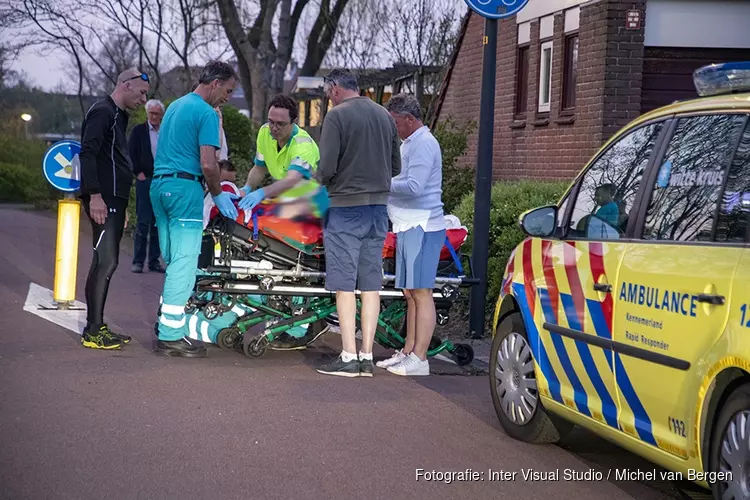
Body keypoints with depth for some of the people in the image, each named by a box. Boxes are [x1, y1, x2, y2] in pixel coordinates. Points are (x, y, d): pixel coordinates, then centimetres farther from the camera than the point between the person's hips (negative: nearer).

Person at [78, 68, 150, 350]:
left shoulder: (118, 116, 23)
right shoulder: (102, 112, -8)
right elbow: (88, 153, -18)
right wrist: (95, 196, -25)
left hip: (113, 199, 10)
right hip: (103, 199, -10)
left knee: (107, 261, 10)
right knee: (105, 261, -13)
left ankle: (97, 327, 13)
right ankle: (93, 331, -12)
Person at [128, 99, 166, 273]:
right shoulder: (138, 131, 4)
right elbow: (130, 153, 2)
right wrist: (138, 173, -5)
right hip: (145, 181, -2)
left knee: (158, 223, 5)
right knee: (143, 223, -5)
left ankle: (154, 260, 11)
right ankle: (138, 261, -2)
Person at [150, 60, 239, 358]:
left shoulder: (175, 106, 20)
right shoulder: (207, 113, -8)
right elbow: (208, 164, -16)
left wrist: (218, 189, 25)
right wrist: (218, 195, 0)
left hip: (159, 185, 9)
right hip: (185, 188, -9)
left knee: (173, 261, 13)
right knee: (184, 263, -6)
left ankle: (167, 326, 14)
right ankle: (171, 336, -7)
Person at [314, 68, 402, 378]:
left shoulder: (337, 116, -10)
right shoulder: (384, 115, 10)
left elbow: (327, 167, -14)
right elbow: (396, 167, 14)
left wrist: (321, 182, 6)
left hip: (345, 207, -6)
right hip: (378, 206, 6)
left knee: (344, 285, -3)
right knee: (371, 284, 7)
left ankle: (349, 357, -5)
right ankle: (367, 357, 8)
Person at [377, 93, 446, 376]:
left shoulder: (423, 144, -12)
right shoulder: (408, 143, 21)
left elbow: (414, 186, -22)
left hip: (421, 228, -11)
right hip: (408, 227, 11)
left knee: (421, 292, -10)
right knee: (411, 292, 13)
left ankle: (419, 359, -11)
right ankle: (408, 352, 18)